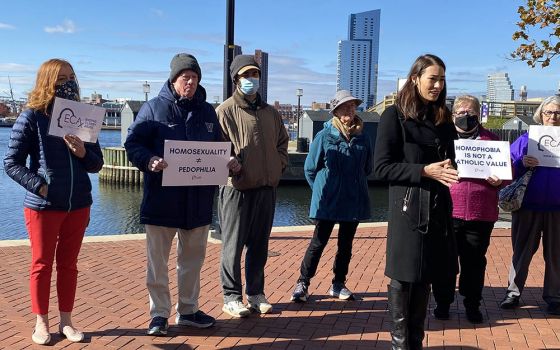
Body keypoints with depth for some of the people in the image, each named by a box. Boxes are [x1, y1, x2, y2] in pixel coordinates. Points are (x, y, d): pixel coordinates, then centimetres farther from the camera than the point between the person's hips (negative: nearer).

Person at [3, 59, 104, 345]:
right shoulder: (31, 117, -7)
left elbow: (97, 164, 6)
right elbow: (12, 163, -6)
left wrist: (83, 152, -14)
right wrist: (39, 185, -16)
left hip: (78, 206, 3)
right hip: (43, 206, -3)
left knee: (69, 265, 13)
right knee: (42, 265, 10)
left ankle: (66, 321, 25)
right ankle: (41, 323, 24)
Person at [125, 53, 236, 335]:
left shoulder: (207, 112, 12)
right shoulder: (153, 108, -1)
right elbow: (132, 143, -4)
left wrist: (225, 163, -3)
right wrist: (149, 160, -24)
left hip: (198, 200, 4)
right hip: (162, 198, -4)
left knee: (193, 259, 14)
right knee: (158, 260, 4)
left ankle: (188, 310, 29)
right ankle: (159, 314, 17)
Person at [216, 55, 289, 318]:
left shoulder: (270, 112, 15)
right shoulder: (226, 111, -4)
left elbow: (282, 141, 24)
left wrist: (279, 165, 10)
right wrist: (232, 166, -19)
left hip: (267, 187, 6)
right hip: (237, 187, -6)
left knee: (259, 245, 13)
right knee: (233, 245, 1)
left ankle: (256, 293, 24)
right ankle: (231, 297, 12)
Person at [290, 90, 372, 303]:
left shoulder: (362, 138, 2)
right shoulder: (324, 136, -6)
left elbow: (368, 168, 15)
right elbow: (310, 169, 1)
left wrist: (353, 185, 13)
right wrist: (323, 189, 6)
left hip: (354, 203, 4)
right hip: (327, 203, -3)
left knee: (346, 245, 13)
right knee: (318, 243, 1)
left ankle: (338, 284, 26)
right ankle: (302, 283, 13)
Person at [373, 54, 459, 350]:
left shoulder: (443, 119, 12)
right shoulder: (395, 115, -6)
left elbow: (449, 161, 18)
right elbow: (381, 167, -12)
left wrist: (450, 169, -5)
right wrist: (424, 171, -20)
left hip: (438, 208, 6)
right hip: (408, 208, -6)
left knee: (425, 278, 13)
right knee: (403, 279, 2)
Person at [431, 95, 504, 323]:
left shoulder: (491, 140, 12)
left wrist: (498, 180, -8)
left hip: (481, 213, 1)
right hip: (447, 210, -1)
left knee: (474, 261, 10)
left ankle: (472, 305, 25)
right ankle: (442, 303, 20)